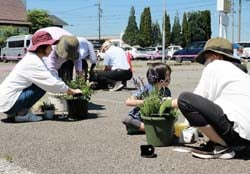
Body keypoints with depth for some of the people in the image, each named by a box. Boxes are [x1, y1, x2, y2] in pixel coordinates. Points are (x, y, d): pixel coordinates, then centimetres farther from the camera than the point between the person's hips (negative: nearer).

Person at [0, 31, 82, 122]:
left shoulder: (33, 58, 11)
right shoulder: (33, 63, -20)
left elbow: (51, 75, 15)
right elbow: (52, 83, -22)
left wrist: (68, 89, 6)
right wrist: (73, 92, -10)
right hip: (7, 102, -10)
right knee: (42, 87, -14)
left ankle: (14, 112, 12)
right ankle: (21, 114, -5)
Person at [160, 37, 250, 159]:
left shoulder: (214, 66, 1)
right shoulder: (237, 70, 26)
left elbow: (199, 99, -2)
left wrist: (171, 103, 11)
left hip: (238, 129, -10)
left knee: (184, 99, -14)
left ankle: (222, 147, -7)